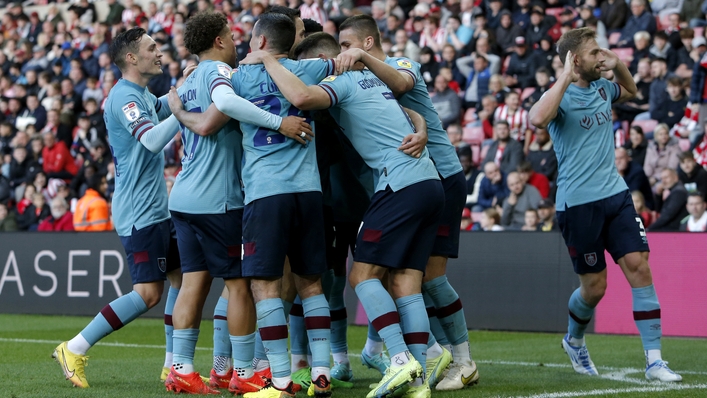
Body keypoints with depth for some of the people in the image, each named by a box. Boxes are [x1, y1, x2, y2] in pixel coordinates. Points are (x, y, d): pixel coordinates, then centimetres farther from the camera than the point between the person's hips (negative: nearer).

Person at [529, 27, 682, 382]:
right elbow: (537, 119, -33)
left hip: (615, 194, 6)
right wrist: (565, 77, -28)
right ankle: (574, 340, 33)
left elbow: (630, 91, 34)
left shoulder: (602, 88, 11)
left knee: (639, 267, -7)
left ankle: (654, 361, -6)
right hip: (578, 203, -6)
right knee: (594, 286, 1)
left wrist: (618, 64, 14)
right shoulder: (561, 95, -10)